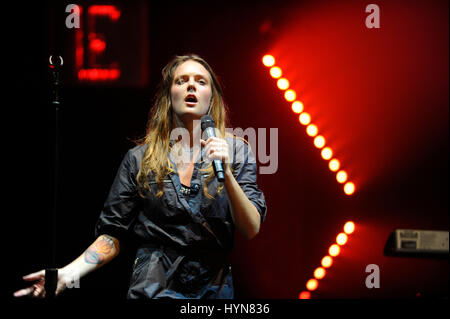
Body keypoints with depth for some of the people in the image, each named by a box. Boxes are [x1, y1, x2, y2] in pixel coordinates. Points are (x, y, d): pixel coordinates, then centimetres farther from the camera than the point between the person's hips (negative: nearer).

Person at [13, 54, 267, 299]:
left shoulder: (236, 151, 0)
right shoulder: (140, 159, 0)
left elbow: (252, 230, -8)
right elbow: (113, 234, 0)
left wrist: (226, 174, -21)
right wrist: (67, 273, -14)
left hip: (214, 290, 1)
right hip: (152, 289, 0)